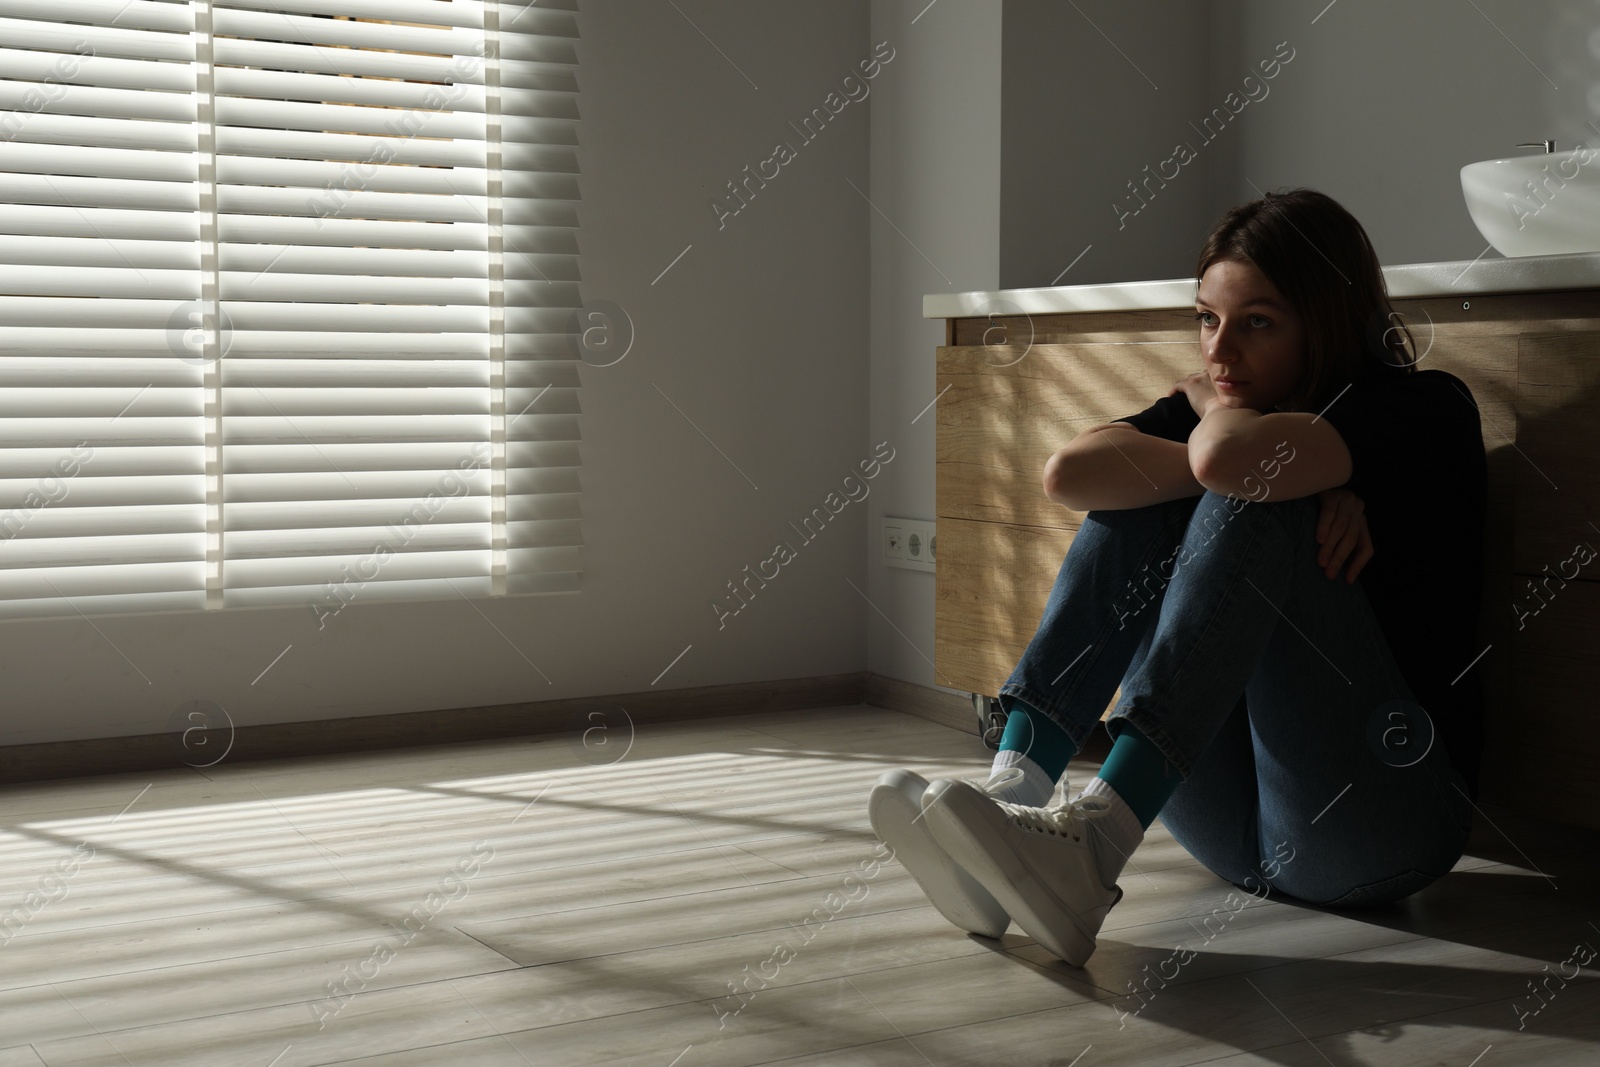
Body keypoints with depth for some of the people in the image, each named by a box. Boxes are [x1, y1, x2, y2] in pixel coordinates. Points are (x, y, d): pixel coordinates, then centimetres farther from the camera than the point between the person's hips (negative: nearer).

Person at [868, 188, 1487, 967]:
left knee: (1251, 507, -23)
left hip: (1394, 819, -5)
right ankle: (1011, 792, -28)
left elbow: (1227, 457, -29)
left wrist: (1211, 409, -5)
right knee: (1139, 497, -9)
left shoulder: (1427, 411, -8)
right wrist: (1303, 481, -15)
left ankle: (1098, 834, -39)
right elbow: (1069, 475, -13)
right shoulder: (1201, 407, 10)